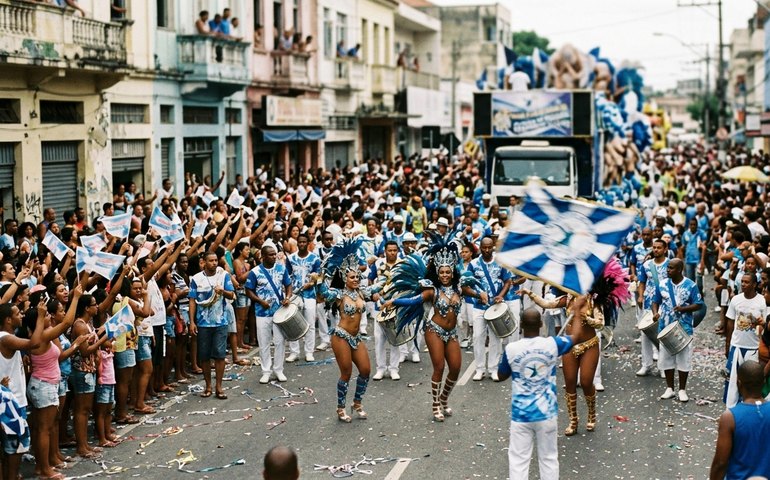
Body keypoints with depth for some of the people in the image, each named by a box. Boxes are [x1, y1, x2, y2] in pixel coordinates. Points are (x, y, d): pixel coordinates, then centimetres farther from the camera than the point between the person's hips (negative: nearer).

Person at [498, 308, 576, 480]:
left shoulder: (511, 349, -12)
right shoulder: (552, 344, -11)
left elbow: (501, 376, 4)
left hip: (520, 415, -1)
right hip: (546, 413, 1)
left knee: (518, 460, 6)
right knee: (549, 458, 15)